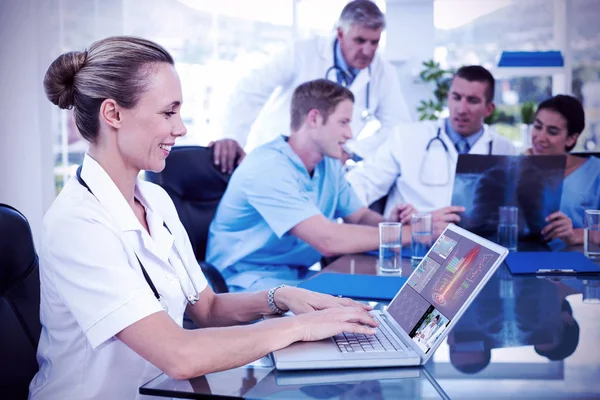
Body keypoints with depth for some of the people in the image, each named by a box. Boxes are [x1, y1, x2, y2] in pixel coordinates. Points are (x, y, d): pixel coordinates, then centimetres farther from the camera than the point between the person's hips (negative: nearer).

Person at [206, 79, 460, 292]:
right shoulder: (267, 168, -23)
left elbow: (359, 216, 12)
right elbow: (328, 240, -30)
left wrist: (389, 223, -13)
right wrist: (413, 232, -26)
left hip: (297, 276, 8)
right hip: (248, 282, -8)